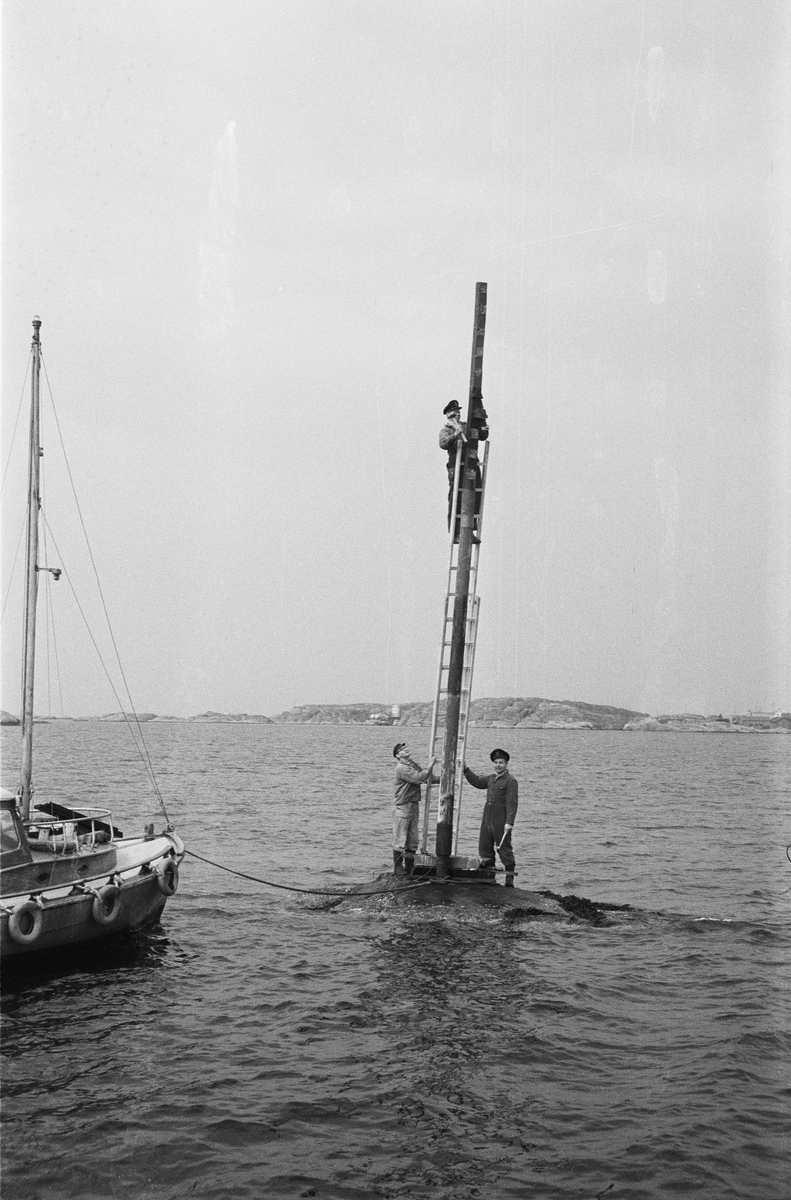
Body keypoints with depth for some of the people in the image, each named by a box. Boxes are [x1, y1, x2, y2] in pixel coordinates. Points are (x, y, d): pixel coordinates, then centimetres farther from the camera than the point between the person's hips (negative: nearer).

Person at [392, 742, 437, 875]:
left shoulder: (414, 765, 13)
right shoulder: (402, 768, -15)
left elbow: (427, 778, 18)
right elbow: (420, 778, -23)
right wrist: (431, 765, -15)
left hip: (414, 805, 8)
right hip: (402, 807, -8)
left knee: (412, 840, 10)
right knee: (400, 840, -3)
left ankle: (409, 868, 18)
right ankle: (397, 868, 4)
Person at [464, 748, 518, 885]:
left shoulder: (510, 781, -9)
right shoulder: (491, 778, 15)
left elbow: (512, 803, -14)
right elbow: (477, 781, 28)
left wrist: (509, 822, -20)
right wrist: (465, 770, 18)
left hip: (501, 822, -8)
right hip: (487, 820, 8)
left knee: (504, 849, -4)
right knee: (485, 848, 9)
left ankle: (510, 877, 2)